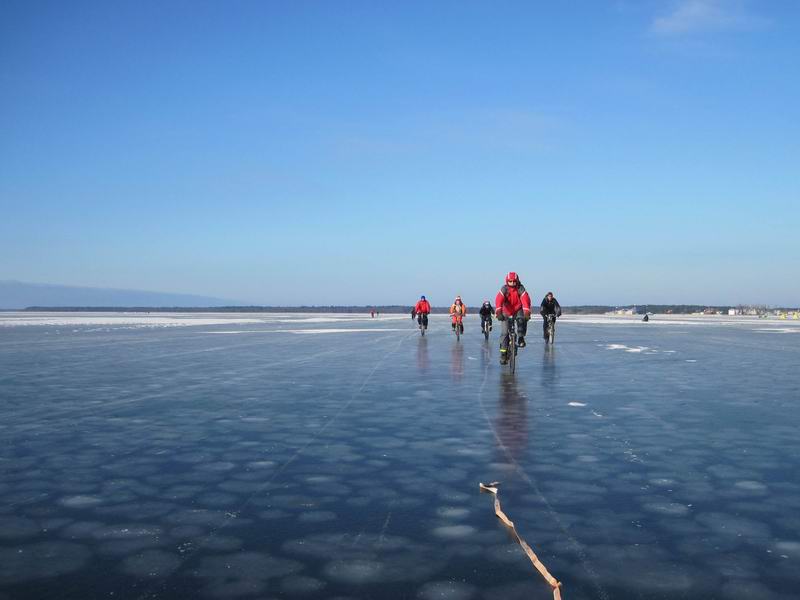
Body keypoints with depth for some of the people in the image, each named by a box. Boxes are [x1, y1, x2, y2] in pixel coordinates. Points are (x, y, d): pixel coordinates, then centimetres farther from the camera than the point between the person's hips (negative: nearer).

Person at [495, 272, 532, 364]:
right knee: (504, 332, -9)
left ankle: (521, 338, -15)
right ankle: (503, 354, -1)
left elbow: (525, 300, -32)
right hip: (506, 313, 0)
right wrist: (498, 312, -53)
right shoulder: (504, 289, -18)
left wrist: (527, 312, -49)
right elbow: (499, 300, -34)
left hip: (518, 311, 0)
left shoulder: (521, 289, -17)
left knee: (522, 320, -34)